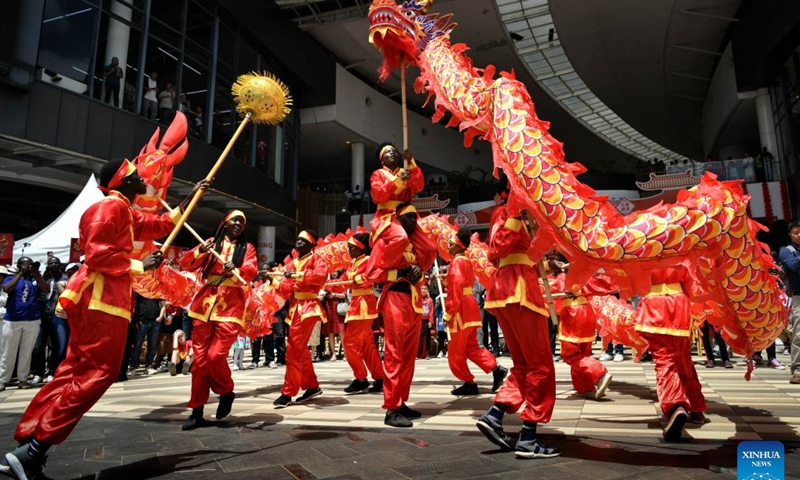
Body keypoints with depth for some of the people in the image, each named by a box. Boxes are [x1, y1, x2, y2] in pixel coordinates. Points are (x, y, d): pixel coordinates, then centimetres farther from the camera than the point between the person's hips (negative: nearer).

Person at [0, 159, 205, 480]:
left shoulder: (125, 211, 21)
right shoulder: (112, 205, -10)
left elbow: (161, 225, 29)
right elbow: (98, 254, -18)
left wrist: (190, 199, 30)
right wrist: (140, 265, -11)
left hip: (104, 297, 11)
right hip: (100, 298, -11)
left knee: (75, 370, 11)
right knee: (97, 373, -10)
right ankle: (32, 452, -8)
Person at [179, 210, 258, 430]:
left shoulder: (247, 248, 10)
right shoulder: (210, 243, 13)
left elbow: (251, 271, -7)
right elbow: (185, 264, 4)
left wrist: (235, 270, -29)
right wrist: (200, 251, -16)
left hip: (230, 308, -2)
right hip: (204, 306, 2)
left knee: (215, 356, -13)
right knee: (200, 359, 3)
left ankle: (226, 393, 16)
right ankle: (197, 411, 14)